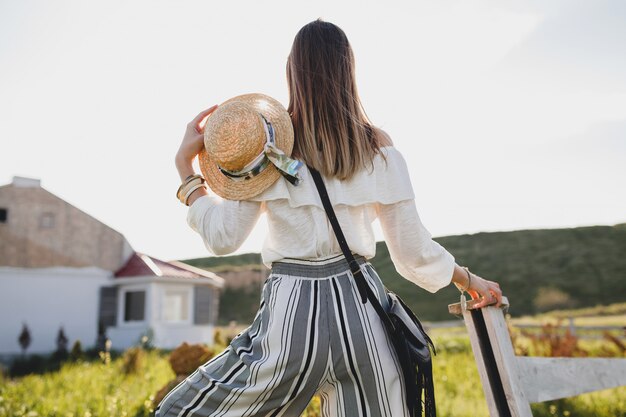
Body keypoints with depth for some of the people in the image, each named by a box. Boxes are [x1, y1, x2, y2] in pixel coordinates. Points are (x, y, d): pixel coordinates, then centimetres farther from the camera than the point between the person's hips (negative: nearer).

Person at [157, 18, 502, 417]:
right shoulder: (378, 145, 5)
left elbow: (223, 238, -2)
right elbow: (413, 249, 6)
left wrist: (185, 164, 7)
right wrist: (471, 281, 22)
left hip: (291, 311, -2)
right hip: (361, 307, 3)